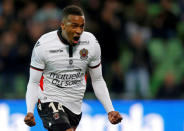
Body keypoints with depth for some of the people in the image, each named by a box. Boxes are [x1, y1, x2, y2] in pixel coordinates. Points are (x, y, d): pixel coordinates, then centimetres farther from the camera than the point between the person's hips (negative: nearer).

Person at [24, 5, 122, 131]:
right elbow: (34, 82, -5)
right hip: (50, 102, -5)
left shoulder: (91, 43, -3)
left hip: (75, 106, 5)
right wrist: (30, 111, -20)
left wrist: (110, 110, 0)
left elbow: (97, 80, 8)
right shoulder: (43, 45, -13)